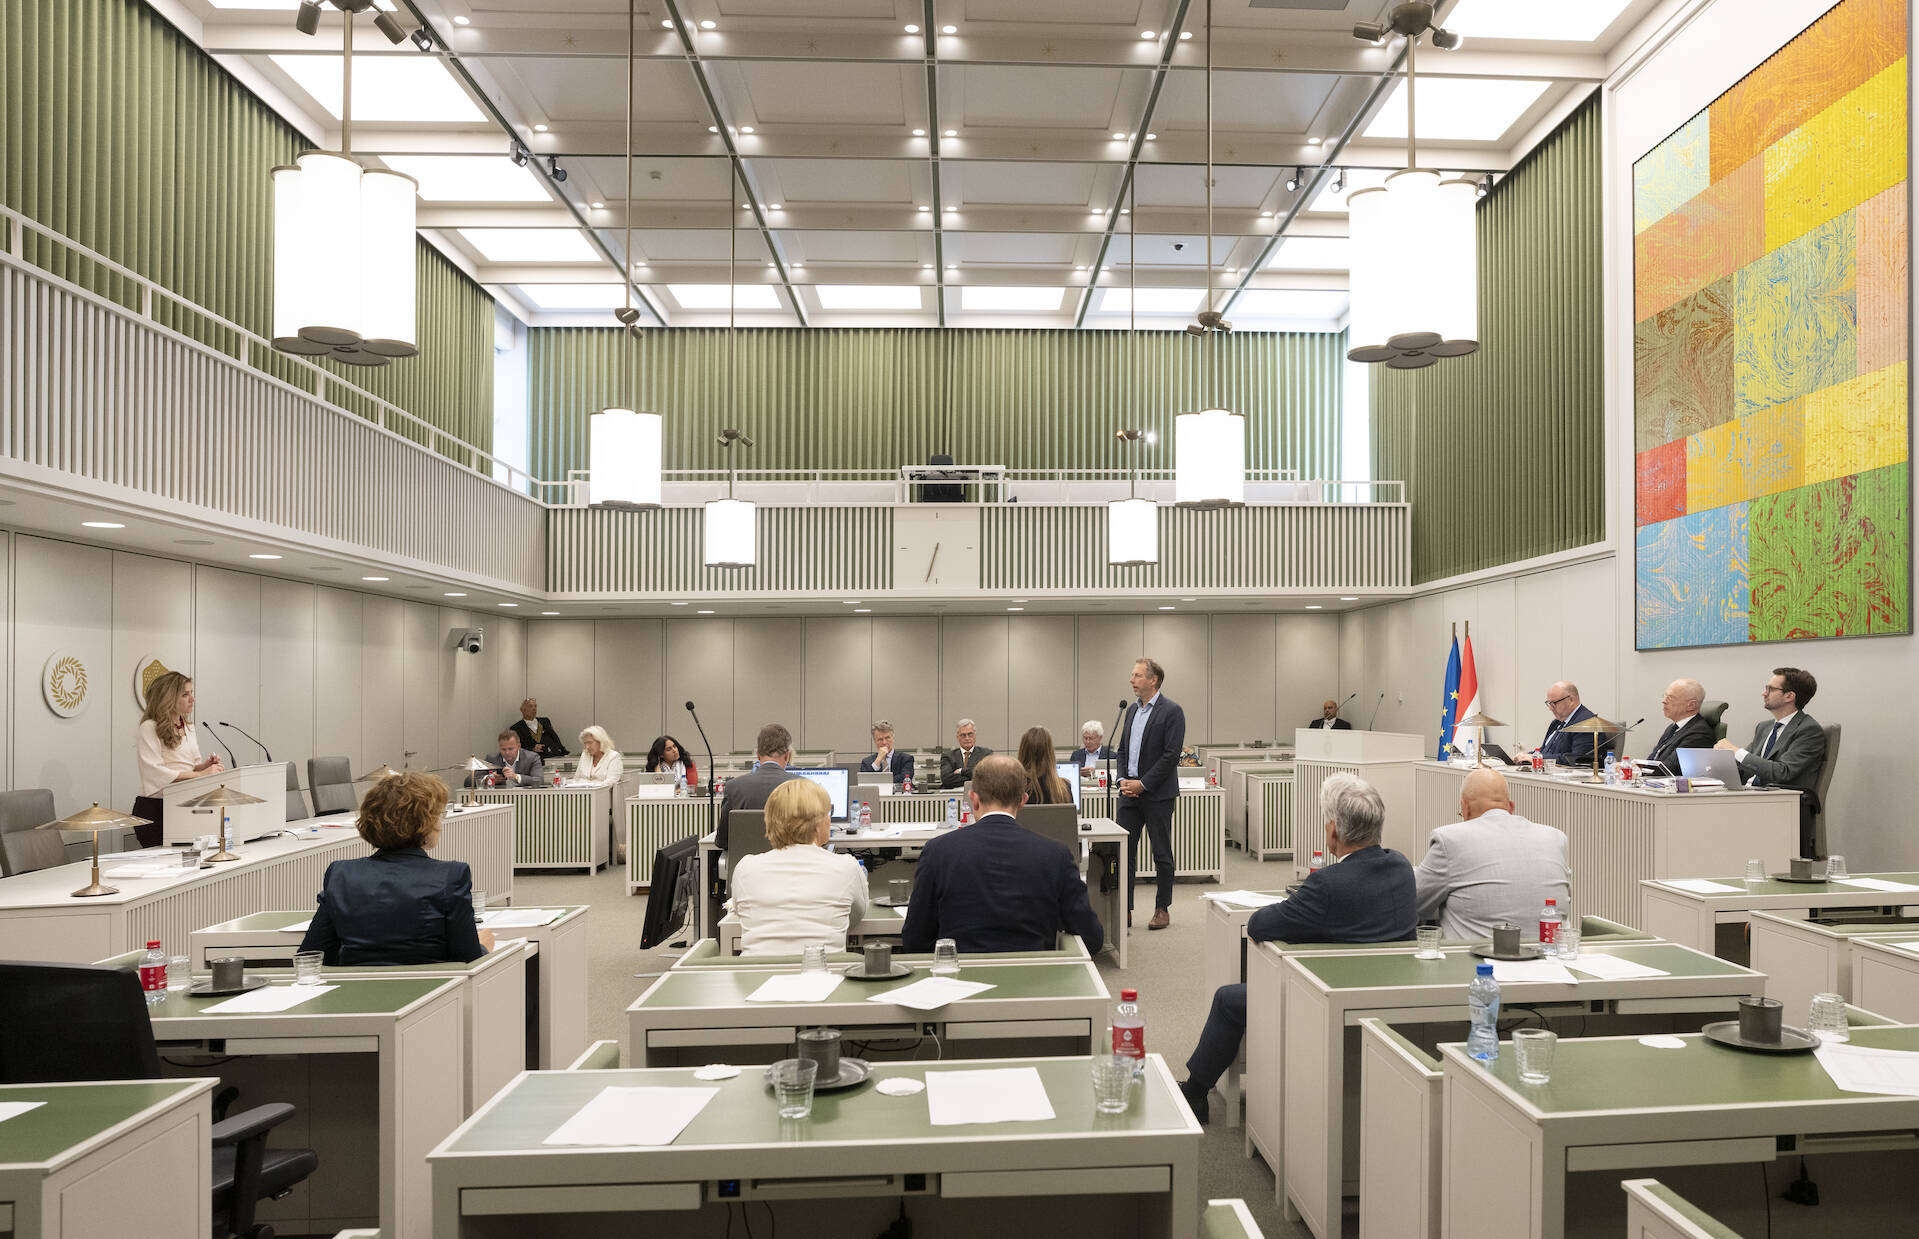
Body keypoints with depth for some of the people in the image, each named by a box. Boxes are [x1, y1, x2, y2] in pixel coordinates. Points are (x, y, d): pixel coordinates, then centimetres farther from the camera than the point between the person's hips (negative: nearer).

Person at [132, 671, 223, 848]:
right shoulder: (150, 728, -8)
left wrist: (205, 765, -3)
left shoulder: (189, 728, 16)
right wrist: (200, 774, -22)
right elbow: (155, 772, -18)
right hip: (155, 808, -6)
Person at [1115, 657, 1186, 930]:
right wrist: (1123, 779, 0)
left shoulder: (1172, 711, -9)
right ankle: (1124, 910, 9)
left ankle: (1163, 909, 17)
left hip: (1158, 794, -6)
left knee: (1162, 854, 5)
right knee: (1123, 849, 3)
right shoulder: (1132, 710, 13)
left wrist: (1143, 784, -16)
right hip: (1130, 792, 6)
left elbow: (1171, 754, -15)